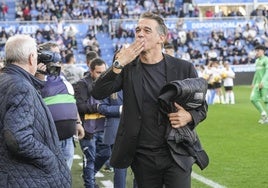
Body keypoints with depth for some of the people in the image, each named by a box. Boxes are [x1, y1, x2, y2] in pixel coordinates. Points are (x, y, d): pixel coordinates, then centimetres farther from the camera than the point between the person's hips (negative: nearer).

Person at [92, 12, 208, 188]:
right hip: (142, 158, 2)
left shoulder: (184, 68, -1)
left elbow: (201, 107, 8)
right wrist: (119, 64, -18)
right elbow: (98, 93, -9)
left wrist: (189, 117, -14)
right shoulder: (127, 67, 2)